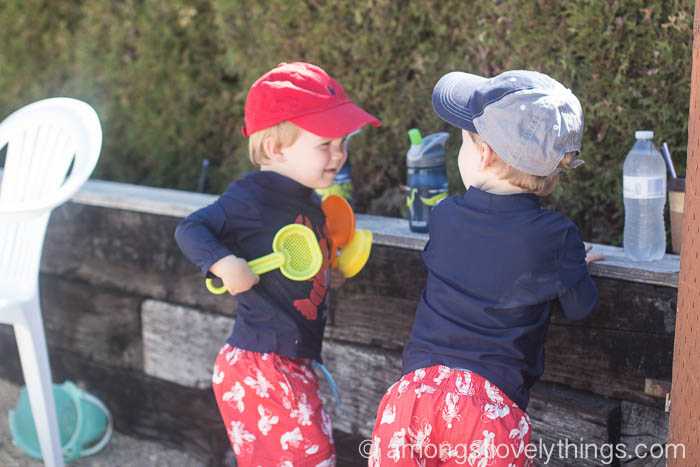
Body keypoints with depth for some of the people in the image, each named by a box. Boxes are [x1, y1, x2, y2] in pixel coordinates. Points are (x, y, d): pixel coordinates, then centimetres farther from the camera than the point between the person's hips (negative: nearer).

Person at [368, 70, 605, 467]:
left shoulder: (444, 216, 3)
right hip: (493, 405, -2)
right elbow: (579, 307, 8)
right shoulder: (557, 237, -7)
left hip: (414, 390, 2)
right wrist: (574, 266, 29)